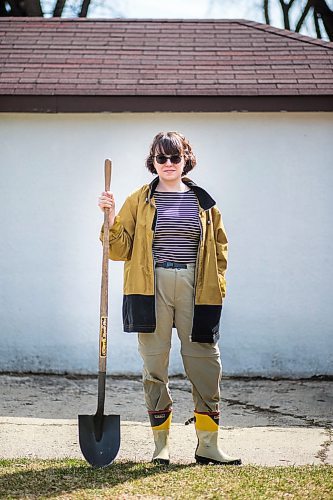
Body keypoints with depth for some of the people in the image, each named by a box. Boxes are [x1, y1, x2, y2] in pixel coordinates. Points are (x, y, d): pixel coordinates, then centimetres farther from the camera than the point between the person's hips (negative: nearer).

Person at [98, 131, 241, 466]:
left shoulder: (203, 202, 11)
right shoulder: (139, 201, 8)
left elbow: (219, 247, 16)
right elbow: (120, 249, 6)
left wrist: (216, 287, 6)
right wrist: (111, 218, -10)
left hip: (195, 288, 1)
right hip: (153, 288, -1)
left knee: (205, 363, -1)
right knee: (154, 365, 1)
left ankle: (208, 445, 7)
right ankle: (161, 445, 12)